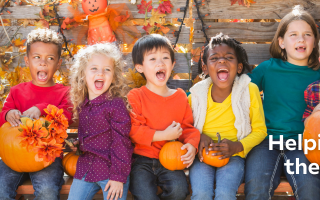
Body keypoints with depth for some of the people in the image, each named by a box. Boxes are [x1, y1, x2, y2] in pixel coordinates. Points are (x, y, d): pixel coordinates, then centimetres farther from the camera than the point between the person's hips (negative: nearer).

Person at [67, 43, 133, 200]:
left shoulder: (116, 104, -12)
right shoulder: (81, 105, 7)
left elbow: (120, 143, -14)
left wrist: (118, 176, -15)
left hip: (111, 170, -6)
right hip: (85, 170, 6)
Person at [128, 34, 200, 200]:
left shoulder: (180, 96, 8)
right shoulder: (135, 96, -4)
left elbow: (188, 127, 11)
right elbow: (132, 130, -11)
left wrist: (191, 145, -11)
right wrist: (163, 135, -17)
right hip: (142, 160, -3)